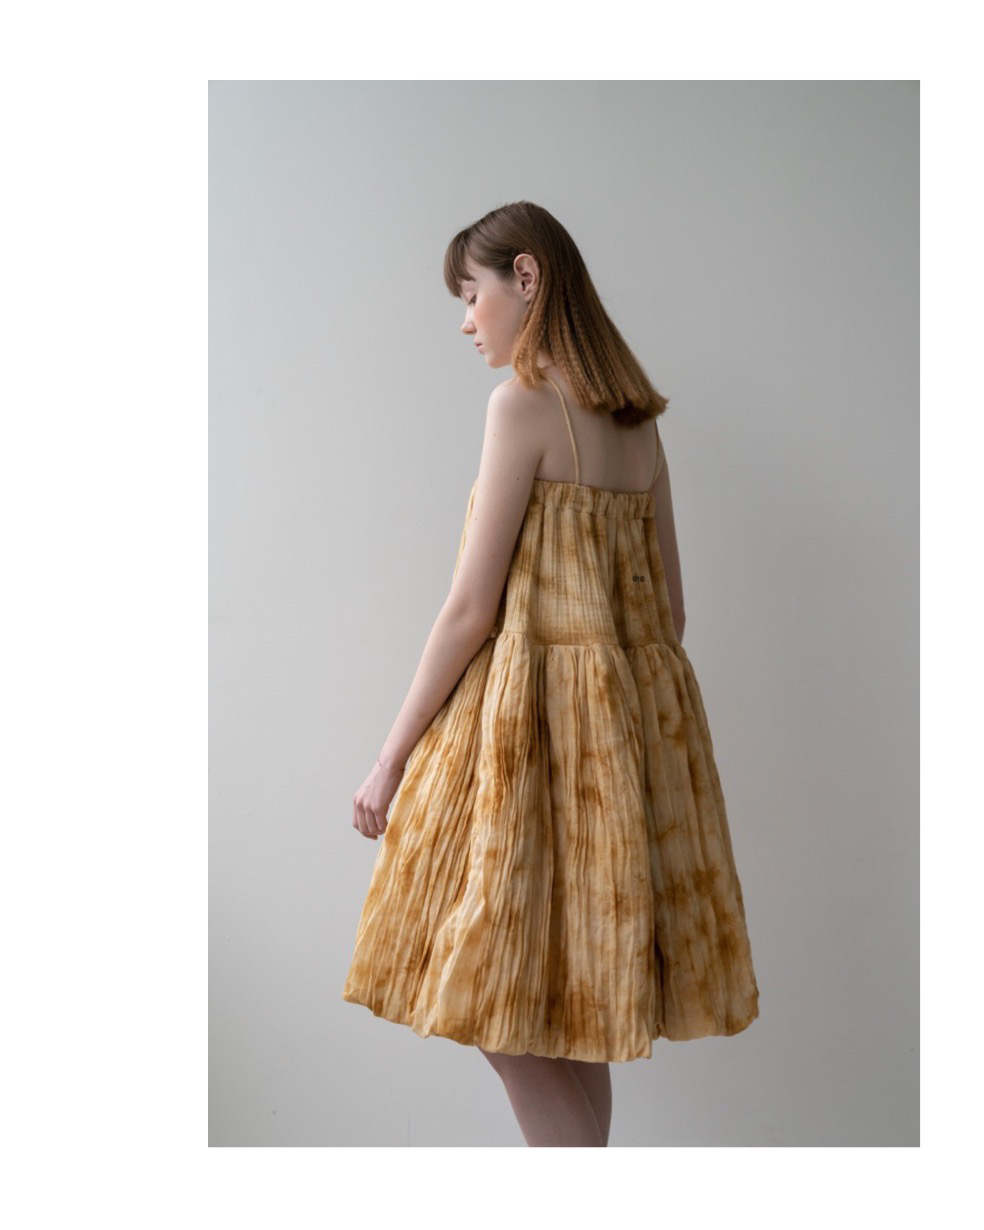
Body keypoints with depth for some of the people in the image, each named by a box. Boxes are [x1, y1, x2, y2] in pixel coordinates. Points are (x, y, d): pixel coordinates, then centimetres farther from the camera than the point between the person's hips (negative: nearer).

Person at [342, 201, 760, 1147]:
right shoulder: (638, 421, 12)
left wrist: (394, 755, -8)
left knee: (503, 999, 1)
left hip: (534, 706, -8)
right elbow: (667, 604, 13)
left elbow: (473, 608, -14)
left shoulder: (523, 402, -11)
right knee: (569, 1007, 15)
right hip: (636, 708, 8)